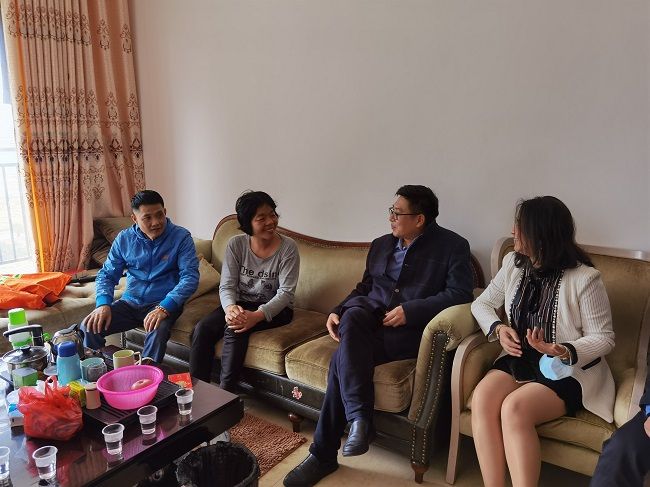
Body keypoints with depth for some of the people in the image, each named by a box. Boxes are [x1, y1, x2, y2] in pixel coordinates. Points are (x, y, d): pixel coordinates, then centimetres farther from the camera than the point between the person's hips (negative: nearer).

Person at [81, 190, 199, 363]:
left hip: (164, 304, -4)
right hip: (130, 302, 4)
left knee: (157, 332, -35)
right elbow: (107, 275, 7)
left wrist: (164, 308, -32)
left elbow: (190, 276, -19)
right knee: (89, 327, -16)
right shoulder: (124, 239, 2)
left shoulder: (181, 237, -10)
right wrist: (103, 304, -14)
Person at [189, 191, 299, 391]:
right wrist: (230, 307, -30)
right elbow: (227, 285, -6)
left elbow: (286, 292, -16)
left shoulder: (288, 247, -13)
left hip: (275, 309, -3)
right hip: (240, 304, 4)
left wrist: (257, 315, -32)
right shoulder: (236, 244, -4)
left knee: (234, 329, -30)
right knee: (202, 329, -20)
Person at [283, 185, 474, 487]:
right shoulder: (380, 245, 21)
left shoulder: (453, 246, 2)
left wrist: (410, 310, -18)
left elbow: (460, 293, -9)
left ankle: (323, 454, -15)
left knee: (342, 358, -27)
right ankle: (360, 418, -31)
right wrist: (338, 311, 6)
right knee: (352, 316, -32)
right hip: (370, 317, 6)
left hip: (411, 329, -5)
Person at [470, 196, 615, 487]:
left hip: (568, 369, -4)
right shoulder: (513, 263, 2)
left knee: (514, 408, -31)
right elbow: (482, 303, 12)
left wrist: (563, 351, -28)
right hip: (520, 359, 5)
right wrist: (498, 328, -9)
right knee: (481, 398, -25)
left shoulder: (584, 278, -15)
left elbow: (604, 338, -8)